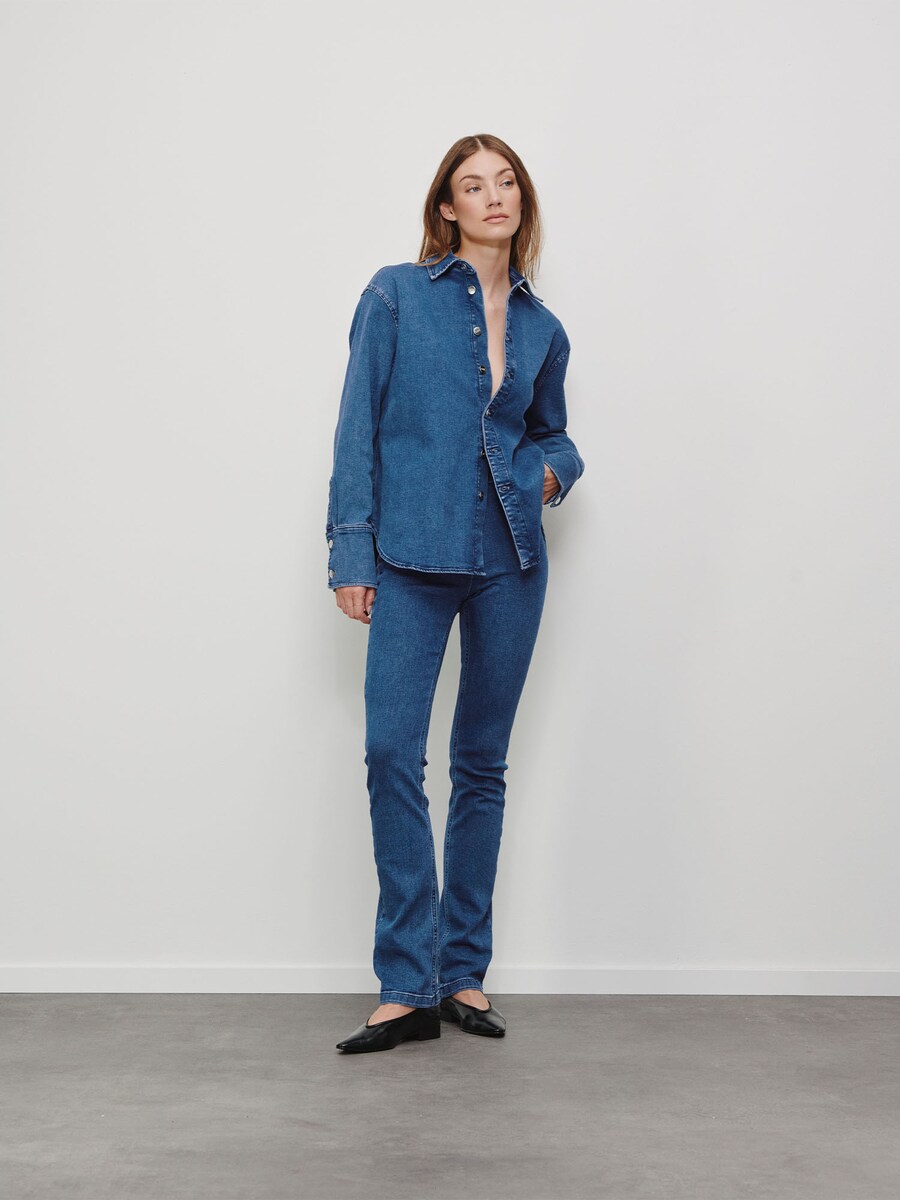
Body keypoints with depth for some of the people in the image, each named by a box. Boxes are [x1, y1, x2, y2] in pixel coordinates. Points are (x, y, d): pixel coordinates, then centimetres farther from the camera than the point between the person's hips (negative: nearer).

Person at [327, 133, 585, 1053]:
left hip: (510, 559, 3)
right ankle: (408, 987, -2)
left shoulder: (542, 329, 13)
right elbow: (358, 428, -1)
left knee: (482, 763, 7)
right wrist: (352, 552, -7)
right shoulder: (397, 295, 3)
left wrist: (554, 470, 2)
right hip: (414, 556, -3)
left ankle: (465, 973, 18)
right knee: (392, 752, -11)